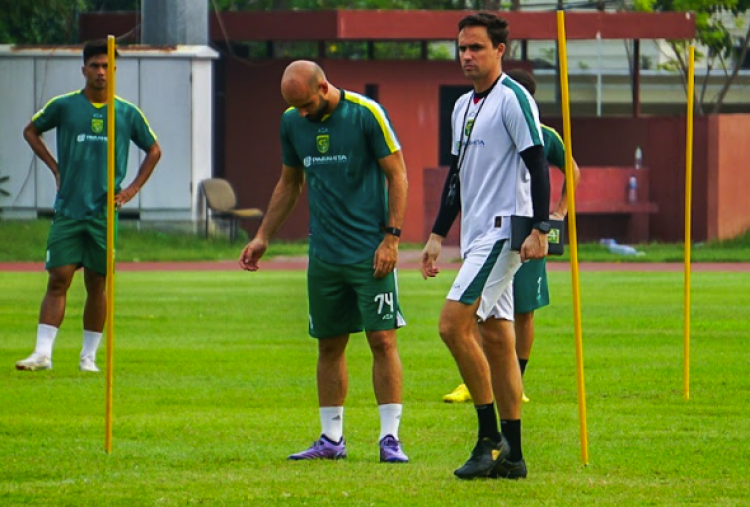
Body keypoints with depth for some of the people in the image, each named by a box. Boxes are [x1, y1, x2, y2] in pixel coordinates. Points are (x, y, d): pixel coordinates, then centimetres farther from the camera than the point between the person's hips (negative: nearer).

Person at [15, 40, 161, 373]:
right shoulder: (63, 106, 1)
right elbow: (31, 131, 17)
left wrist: (132, 189, 7)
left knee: (97, 284, 4)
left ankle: (89, 356, 13)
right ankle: (43, 352, -8)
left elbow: (153, 150, 17)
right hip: (67, 209, -1)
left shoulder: (127, 113, 4)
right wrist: (55, 168, 7)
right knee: (58, 280, -7)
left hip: (105, 212, 1)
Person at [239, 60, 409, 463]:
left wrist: (391, 237, -11)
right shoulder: (292, 122, 6)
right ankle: (332, 438, 14)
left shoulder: (367, 114, -9)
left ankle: (390, 437, -4)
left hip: (370, 251, -5)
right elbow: (288, 184, 19)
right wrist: (263, 238, 16)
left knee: (382, 339, -7)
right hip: (324, 254, 5)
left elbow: (397, 175, -6)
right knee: (329, 345, 7)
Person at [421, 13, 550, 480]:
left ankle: (491, 437, -11)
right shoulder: (463, 106, 17)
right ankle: (511, 455, 8)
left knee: (454, 324, -17)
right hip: (477, 236, 9)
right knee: (496, 339, 7)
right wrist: (438, 236, 21)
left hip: (504, 230, -9)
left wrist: (539, 230, -20)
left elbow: (538, 165, -14)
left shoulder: (513, 99, -9)